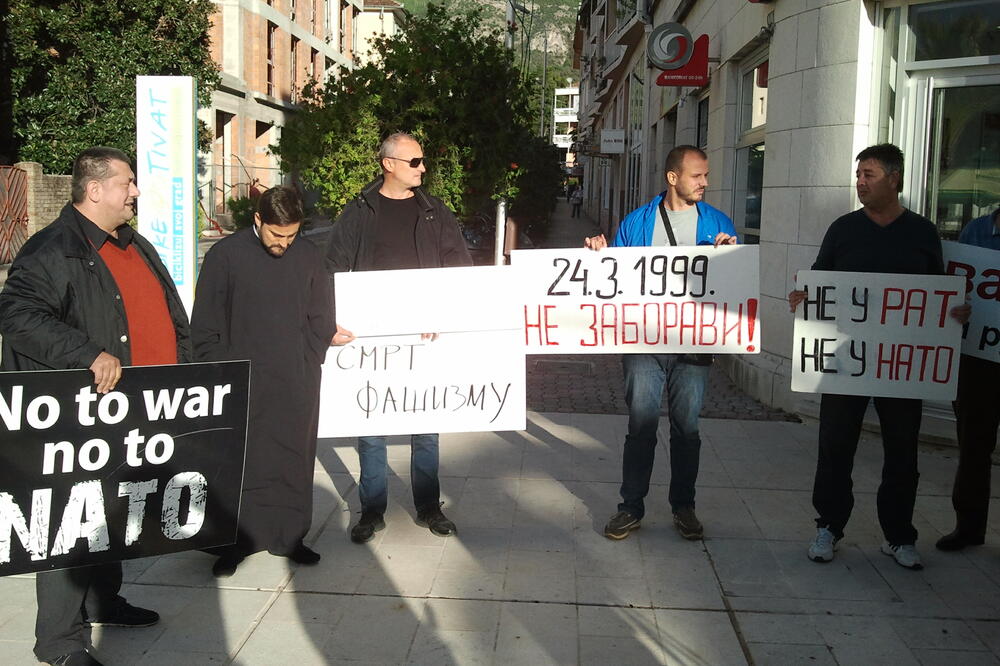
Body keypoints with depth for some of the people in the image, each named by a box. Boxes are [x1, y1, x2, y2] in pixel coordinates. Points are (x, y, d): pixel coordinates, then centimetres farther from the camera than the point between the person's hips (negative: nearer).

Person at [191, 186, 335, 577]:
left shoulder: (309, 256, 5)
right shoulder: (225, 255, -3)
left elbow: (322, 320, 11)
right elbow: (204, 327, 0)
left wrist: (307, 366, 2)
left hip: (297, 387, 2)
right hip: (240, 387, -2)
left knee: (293, 464, 8)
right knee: (238, 465, 3)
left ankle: (289, 536, 21)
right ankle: (234, 542, 15)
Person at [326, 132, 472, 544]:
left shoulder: (433, 212, 9)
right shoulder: (359, 213, 4)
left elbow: (460, 267, 5)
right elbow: (335, 271, 2)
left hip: (424, 336, 2)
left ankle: (428, 507, 20)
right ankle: (372, 511, 16)